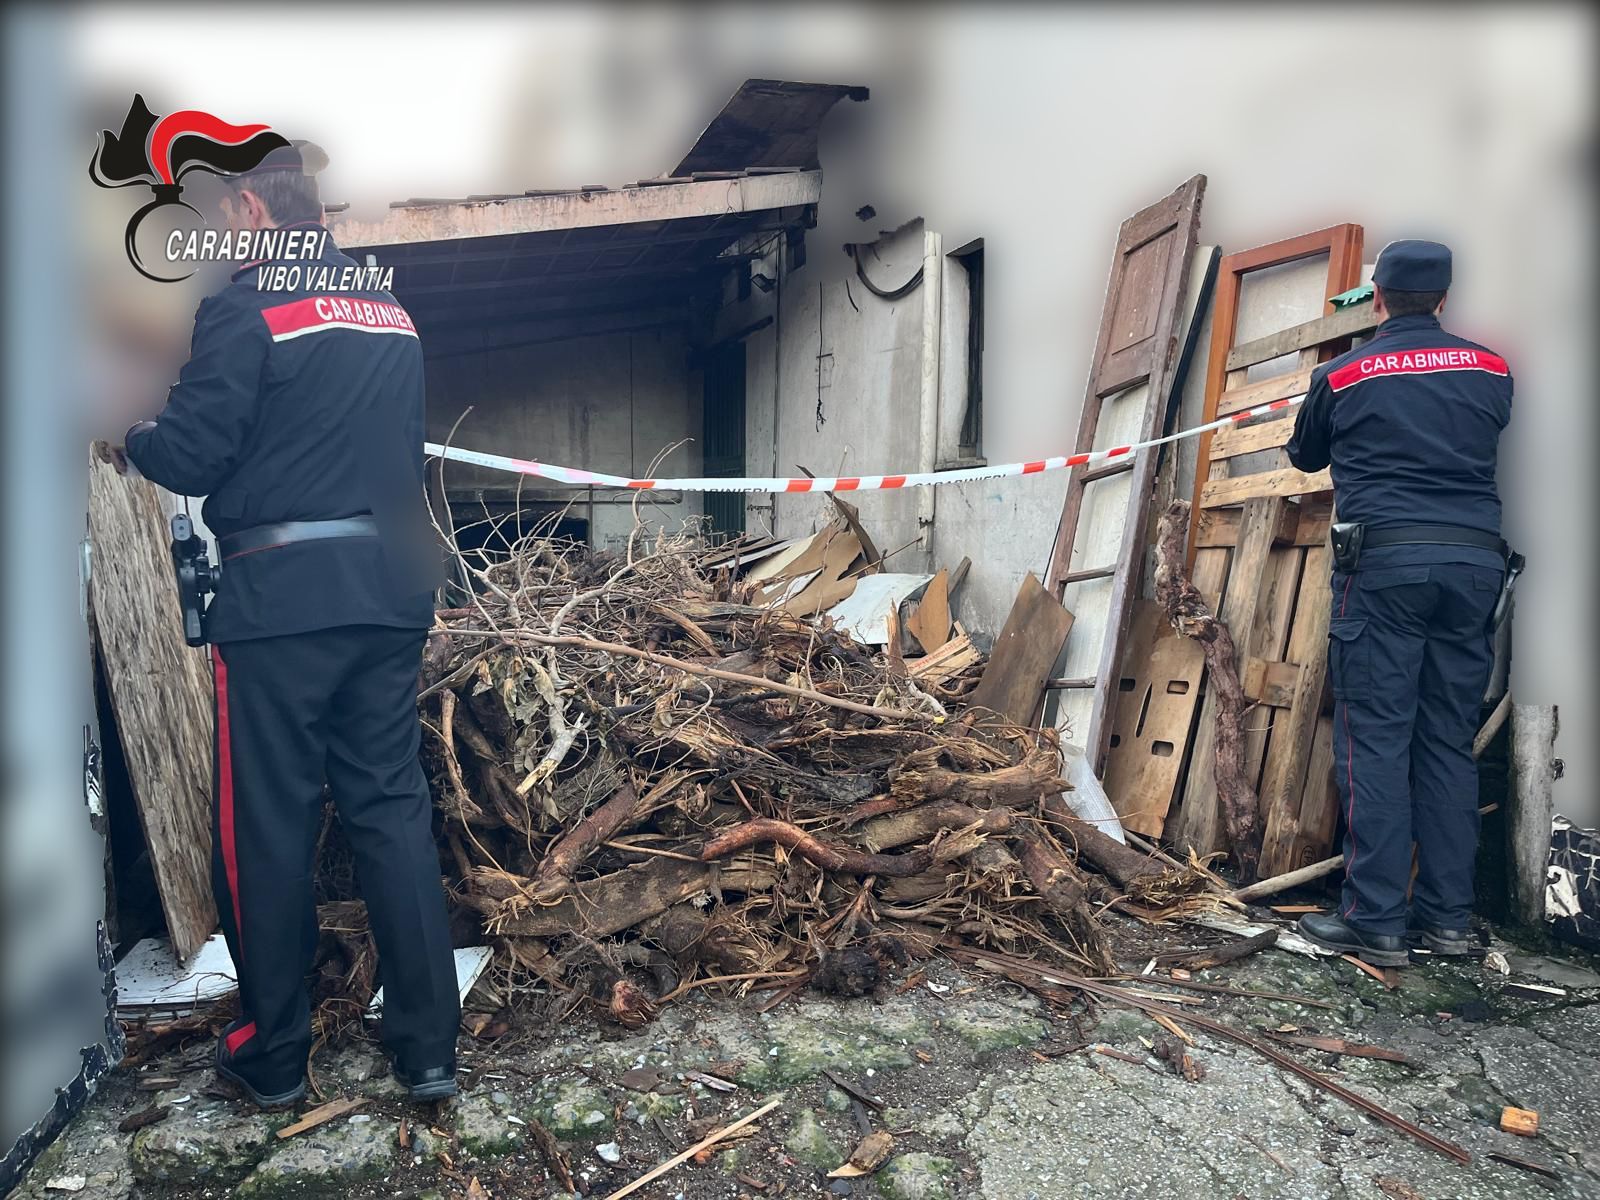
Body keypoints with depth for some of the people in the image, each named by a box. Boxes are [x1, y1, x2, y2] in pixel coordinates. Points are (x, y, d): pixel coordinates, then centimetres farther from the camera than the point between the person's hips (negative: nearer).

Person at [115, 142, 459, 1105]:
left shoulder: (246, 309, -6)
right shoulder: (393, 314, 14)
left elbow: (191, 457, -7)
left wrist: (129, 437, 14)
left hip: (282, 599, -5)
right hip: (390, 592, 6)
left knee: (266, 827, 7)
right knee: (394, 809, 9)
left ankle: (274, 1056, 20)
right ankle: (429, 1050, 14)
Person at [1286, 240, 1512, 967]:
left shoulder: (1342, 376, 3)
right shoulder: (1490, 371, 12)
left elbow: (1306, 457, 19)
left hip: (1384, 560, -4)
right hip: (1474, 559, 4)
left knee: (1375, 740, -3)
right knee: (1449, 743, 9)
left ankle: (1376, 922, -3)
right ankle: (1446, 918, 13)